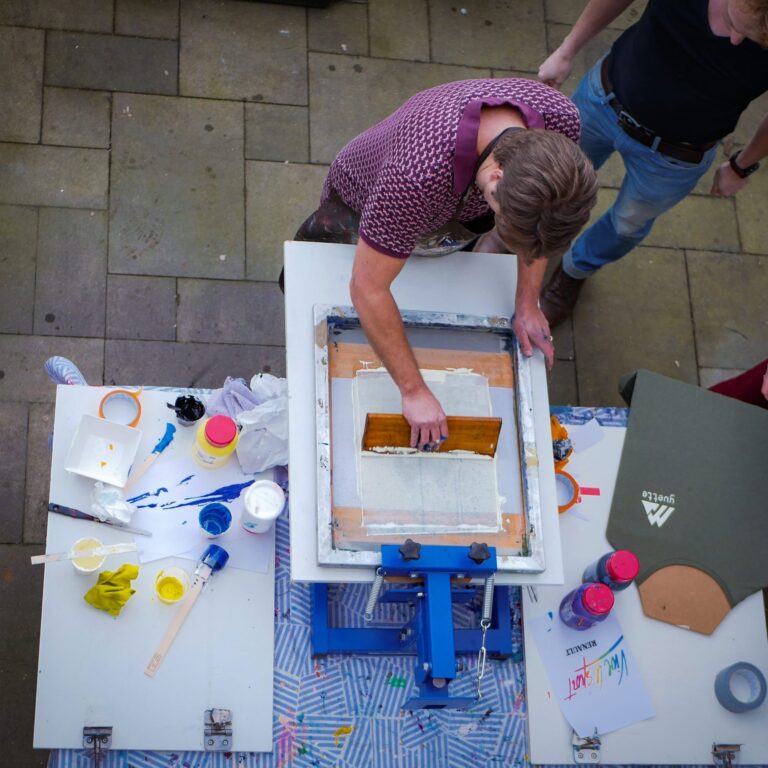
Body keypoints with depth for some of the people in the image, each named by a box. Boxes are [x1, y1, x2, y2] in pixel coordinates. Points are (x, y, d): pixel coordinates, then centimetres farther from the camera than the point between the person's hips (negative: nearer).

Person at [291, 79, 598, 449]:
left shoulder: (559, 117, -35)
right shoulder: (419, 177, -52)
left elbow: (536, 218, -13)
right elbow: (367, 289, -41)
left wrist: (527, 303, -14)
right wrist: (414, 391, -37)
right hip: (361, 206, -4)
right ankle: (322, 233, 30)